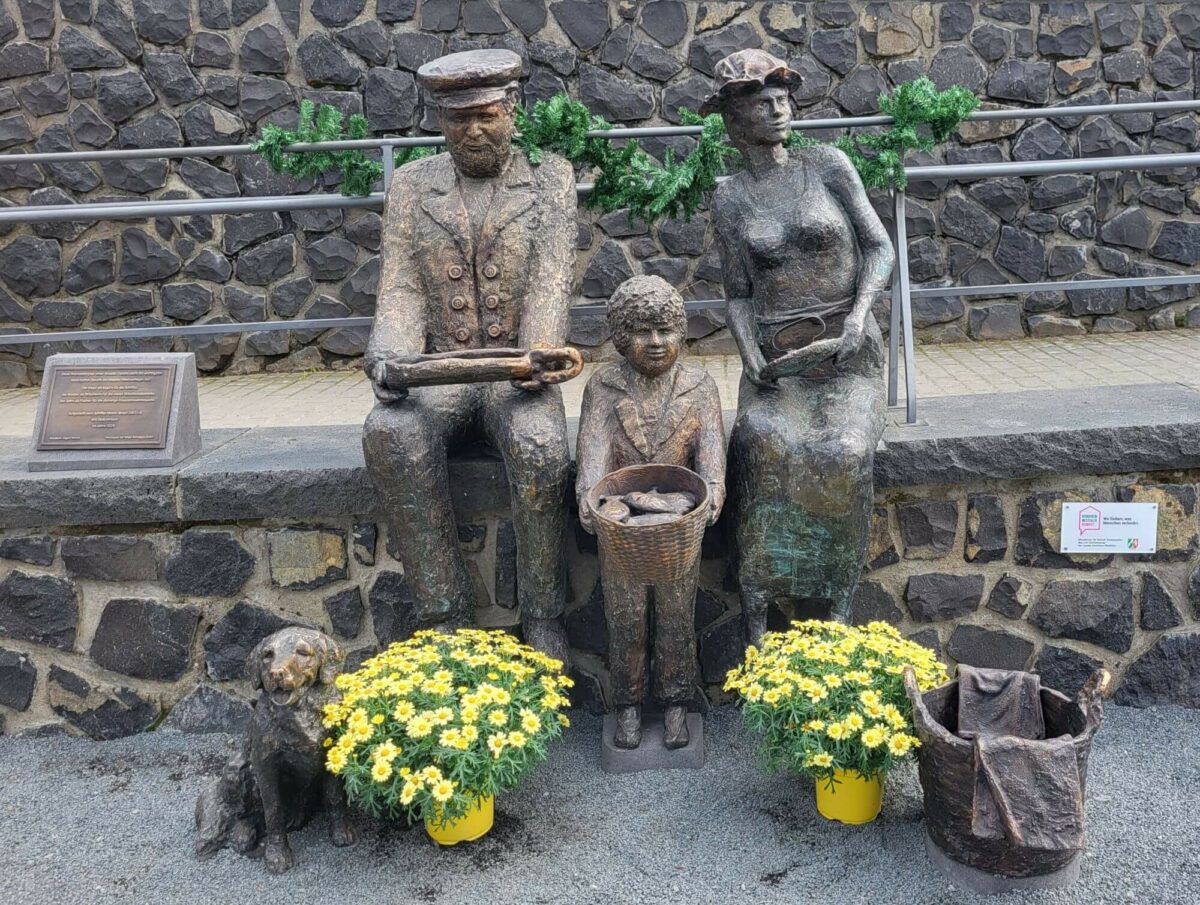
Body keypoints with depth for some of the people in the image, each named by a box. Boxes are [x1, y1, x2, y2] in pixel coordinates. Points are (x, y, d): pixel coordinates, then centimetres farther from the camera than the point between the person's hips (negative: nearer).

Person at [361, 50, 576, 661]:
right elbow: (401, 288, 4)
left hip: (517, 372, -1)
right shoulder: (412, 185, 11)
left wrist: (539, 355, -25)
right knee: (389, 434, -32)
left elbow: (552, 277, -6)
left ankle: (542, 616, -17)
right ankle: (443, 612, -21)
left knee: (540, 446, -35)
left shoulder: (550, 178, 7)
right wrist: (389, 356, -17)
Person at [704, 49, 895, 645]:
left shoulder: (827, 166, 3)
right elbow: (739, 296, 7)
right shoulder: (729, 199, 6)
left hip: (847, 352, 0)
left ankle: (833, 610, -14)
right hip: (776, 356, 1)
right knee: (764, 443, -32)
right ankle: (757, 617, -24)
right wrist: (751, 359, -11)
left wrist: (858, 314, -17)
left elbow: (880, 247, 1)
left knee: (842, 453, -30)